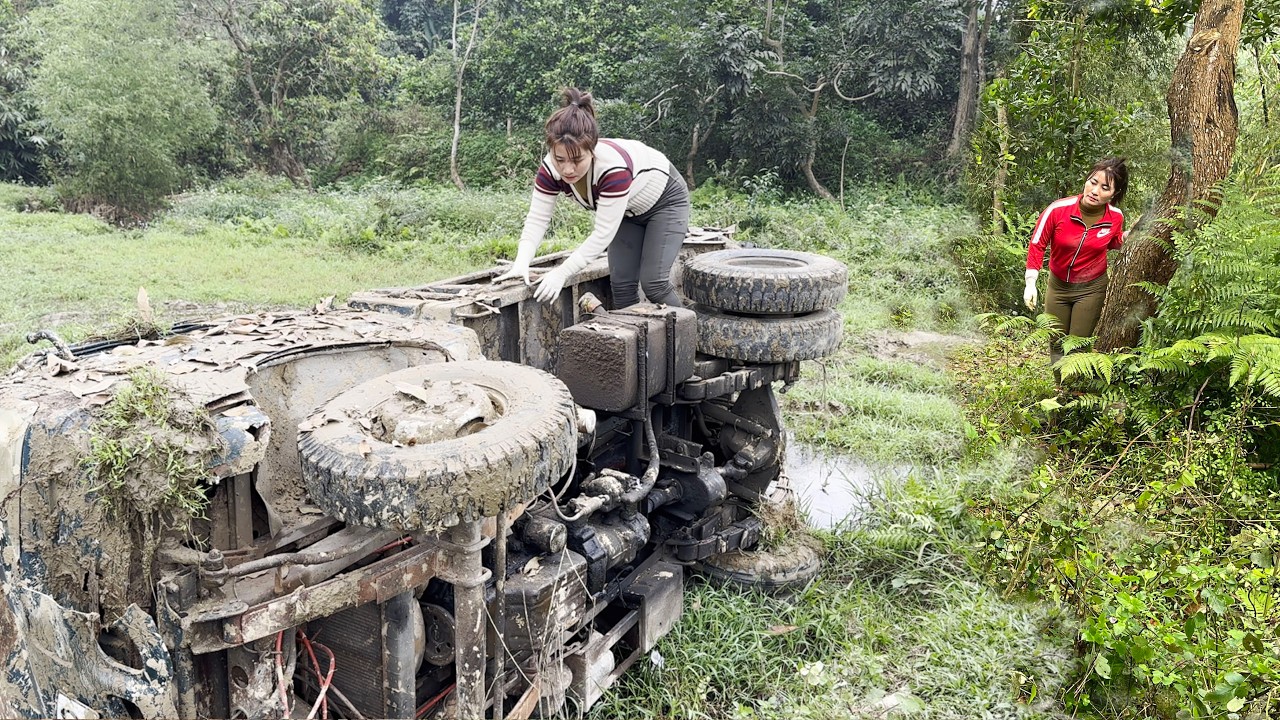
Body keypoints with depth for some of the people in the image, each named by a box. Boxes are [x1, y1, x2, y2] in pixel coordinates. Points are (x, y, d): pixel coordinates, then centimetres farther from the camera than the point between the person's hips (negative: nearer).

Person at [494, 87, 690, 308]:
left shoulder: (614, 166, -42)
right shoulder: (551, 168, -25)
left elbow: (603, 234, -40)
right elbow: (536, 220, -24)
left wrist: (562, 273, -44)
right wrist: (521, 264, -41)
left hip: (664, 198, -6)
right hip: (628, 210, 6)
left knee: (653, 283, -14)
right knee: (622, 283, -1)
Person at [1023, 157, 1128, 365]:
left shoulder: (1116, 217, -16)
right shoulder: (1058, 209, -24)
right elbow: (1037, 244, -11)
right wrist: (1030, 283, -16)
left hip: (1091, 288, -1)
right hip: (1058, 285, 1)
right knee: (1056, 343, 15)